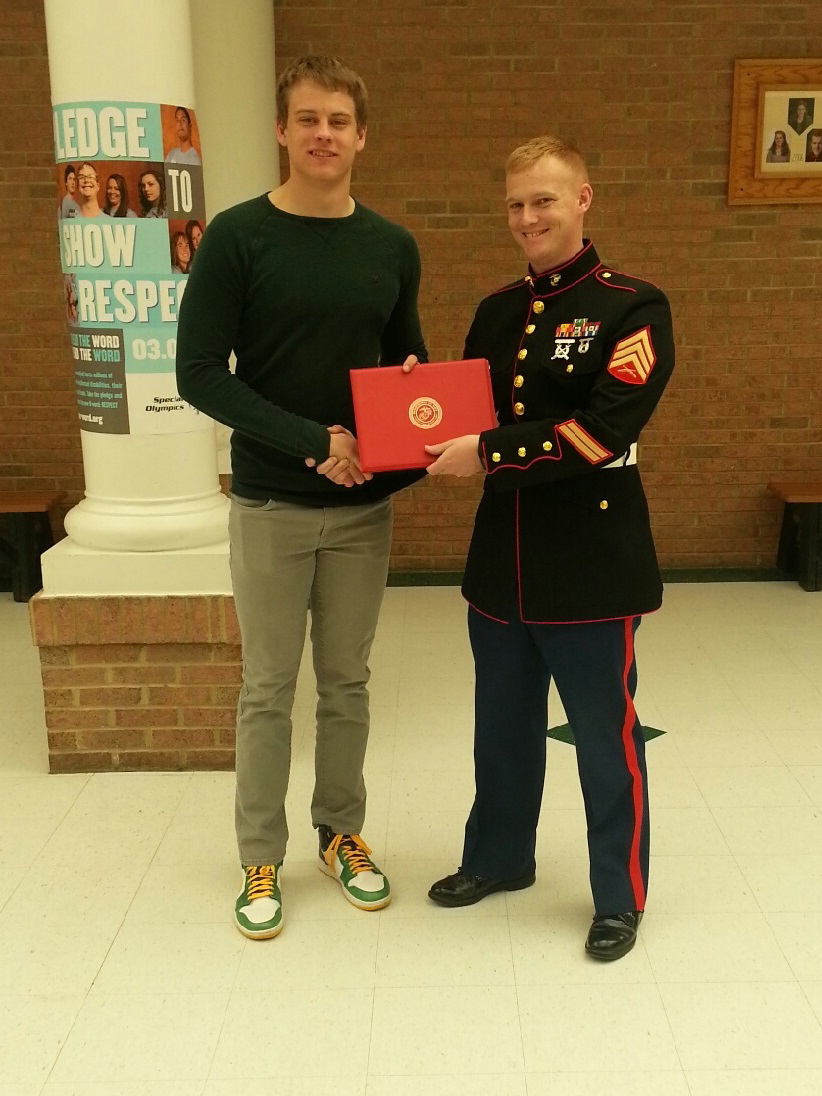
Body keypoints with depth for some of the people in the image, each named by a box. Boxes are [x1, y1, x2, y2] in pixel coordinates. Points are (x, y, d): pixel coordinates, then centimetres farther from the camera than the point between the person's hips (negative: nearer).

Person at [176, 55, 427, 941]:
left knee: (347, 682, 14)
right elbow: (199, 374, -11)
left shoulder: (393, 248, 6)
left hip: (364, 504, 3)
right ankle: (261, 860, 23)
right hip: (271, 504, -3)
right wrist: (308, 441, -19)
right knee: (268, 688, 7)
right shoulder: (237, 237, -6)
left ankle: (341, 834, 32)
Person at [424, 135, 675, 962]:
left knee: (605, 739, 6)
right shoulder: (496, 313, 10)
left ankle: (619, 898, 26)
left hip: (593, 565, -6)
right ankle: (499, 857, 41)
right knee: (503, 726, 20)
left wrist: (489, 454, -21)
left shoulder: (631, 308, -9)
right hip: (502, 557, 6)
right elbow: (469, 411, 16)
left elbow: (604, 430, -20)